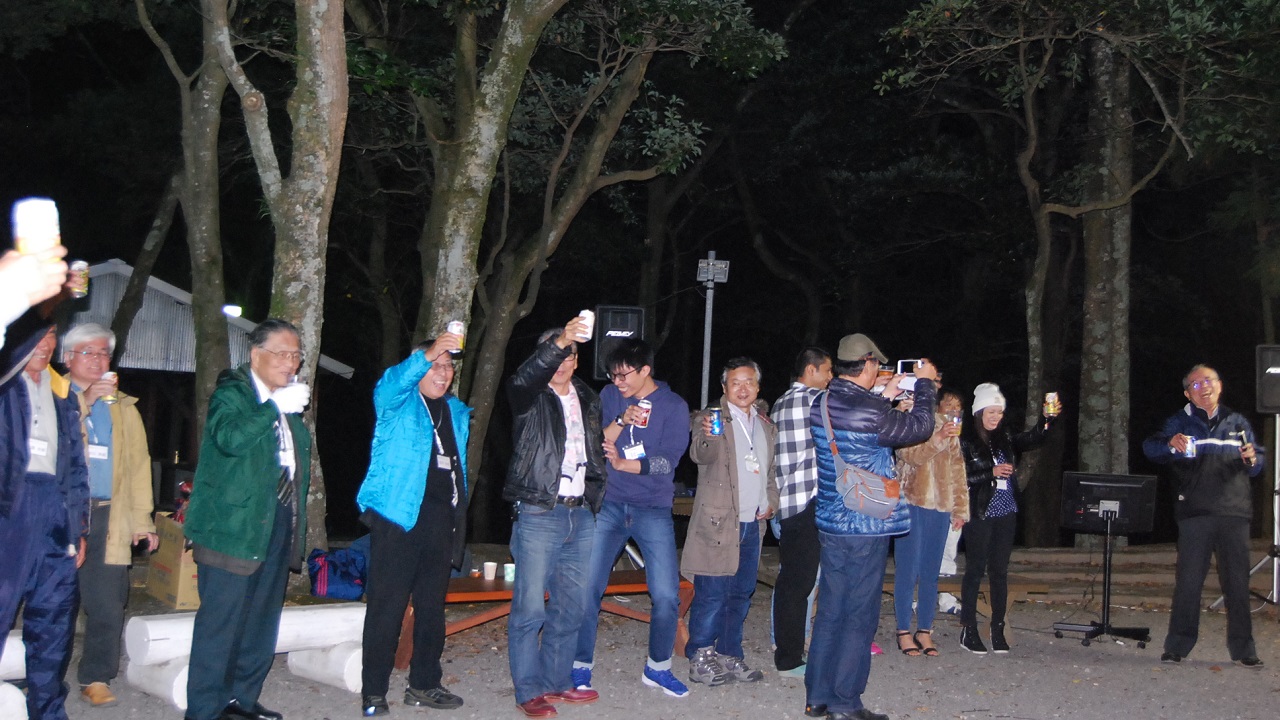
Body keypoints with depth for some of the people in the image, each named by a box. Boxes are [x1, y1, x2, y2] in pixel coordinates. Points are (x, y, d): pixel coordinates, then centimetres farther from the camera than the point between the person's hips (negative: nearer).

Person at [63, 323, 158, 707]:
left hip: (108, 518, 3)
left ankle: (96, 678, 9)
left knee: (108, 606, -3)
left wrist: (142, 520, 5)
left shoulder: (124, 407, 19)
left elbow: (138, 463, 13)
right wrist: (84, 400, -15)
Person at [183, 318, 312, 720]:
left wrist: (298, 516, 20)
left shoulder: (290, 403, 17)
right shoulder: (232, 393, -6)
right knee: (222, 620, -6)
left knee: (263, 619, 13)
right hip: (235, 524, -8)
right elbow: (229, 438, -26)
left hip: (280, 521, 8)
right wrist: (275, 407, -27)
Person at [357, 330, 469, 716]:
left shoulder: (458, 412, 19)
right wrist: (428, 353, -38)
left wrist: (458, 515, 14)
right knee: (387, 607, -5)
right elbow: (392, 383, -23)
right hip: (399, 515, -6)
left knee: (432, 605, 11)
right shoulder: (396, 402, 1)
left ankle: (424, 684, 21)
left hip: (441, 520, 6)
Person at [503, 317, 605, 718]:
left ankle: (557, 682, 21)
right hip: (539, 513, -6)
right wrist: (558, 343, -37)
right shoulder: (531, 397, -1)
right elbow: (523, 379, -25)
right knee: (530, 606, -5)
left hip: (581, 515, 6)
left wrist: (597, 497, 11)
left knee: (571, 606, 10)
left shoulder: (588, 400, 16)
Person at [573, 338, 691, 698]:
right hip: (609, 505, 1)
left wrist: (624, 464, -23)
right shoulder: (609, 396, 4)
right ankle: (580, 666, 12)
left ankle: (658, 667, 17)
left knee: (667, 594, -2)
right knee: (587, 588, -2)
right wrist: (621, 420, -17)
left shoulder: (673, 406, -2)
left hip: (653, 510, -1)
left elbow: (667, 460, -10)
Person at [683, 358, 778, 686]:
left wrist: (771, 501, 10)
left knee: (741, 594, 11)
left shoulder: (766, 425, 16)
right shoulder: (712, 418, -5)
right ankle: (700, 659, 5)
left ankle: (729, 655, 21)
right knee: (712, 594, -4)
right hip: (718, 521, -6)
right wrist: (706, 436, -46)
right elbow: (701, 455, -24)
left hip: (753, 524, 6)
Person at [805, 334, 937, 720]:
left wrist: (883, 397, 20)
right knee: (859, 615, 1)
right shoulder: (871, 411, -20)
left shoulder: (821, 405, 3)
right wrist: (924, 384, 10)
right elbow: (920, 427, -4)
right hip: (867, 526, -7)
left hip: (831, 524, 7)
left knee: (829, 610, 14)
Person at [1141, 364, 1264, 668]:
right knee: (1188, 581, -3)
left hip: (1235, 512, 2)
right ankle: (1177, 646, 4)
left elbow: (1258, 466, 20)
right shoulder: (1180, 423, 8)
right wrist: (1170, 443, -30)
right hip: (1195, 514, -2)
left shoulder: (1237, 423, 17)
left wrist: (1252, 460, -5)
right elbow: (1149, 448, -7)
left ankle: (1243, 649, 12)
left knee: (1237, 582, 5)